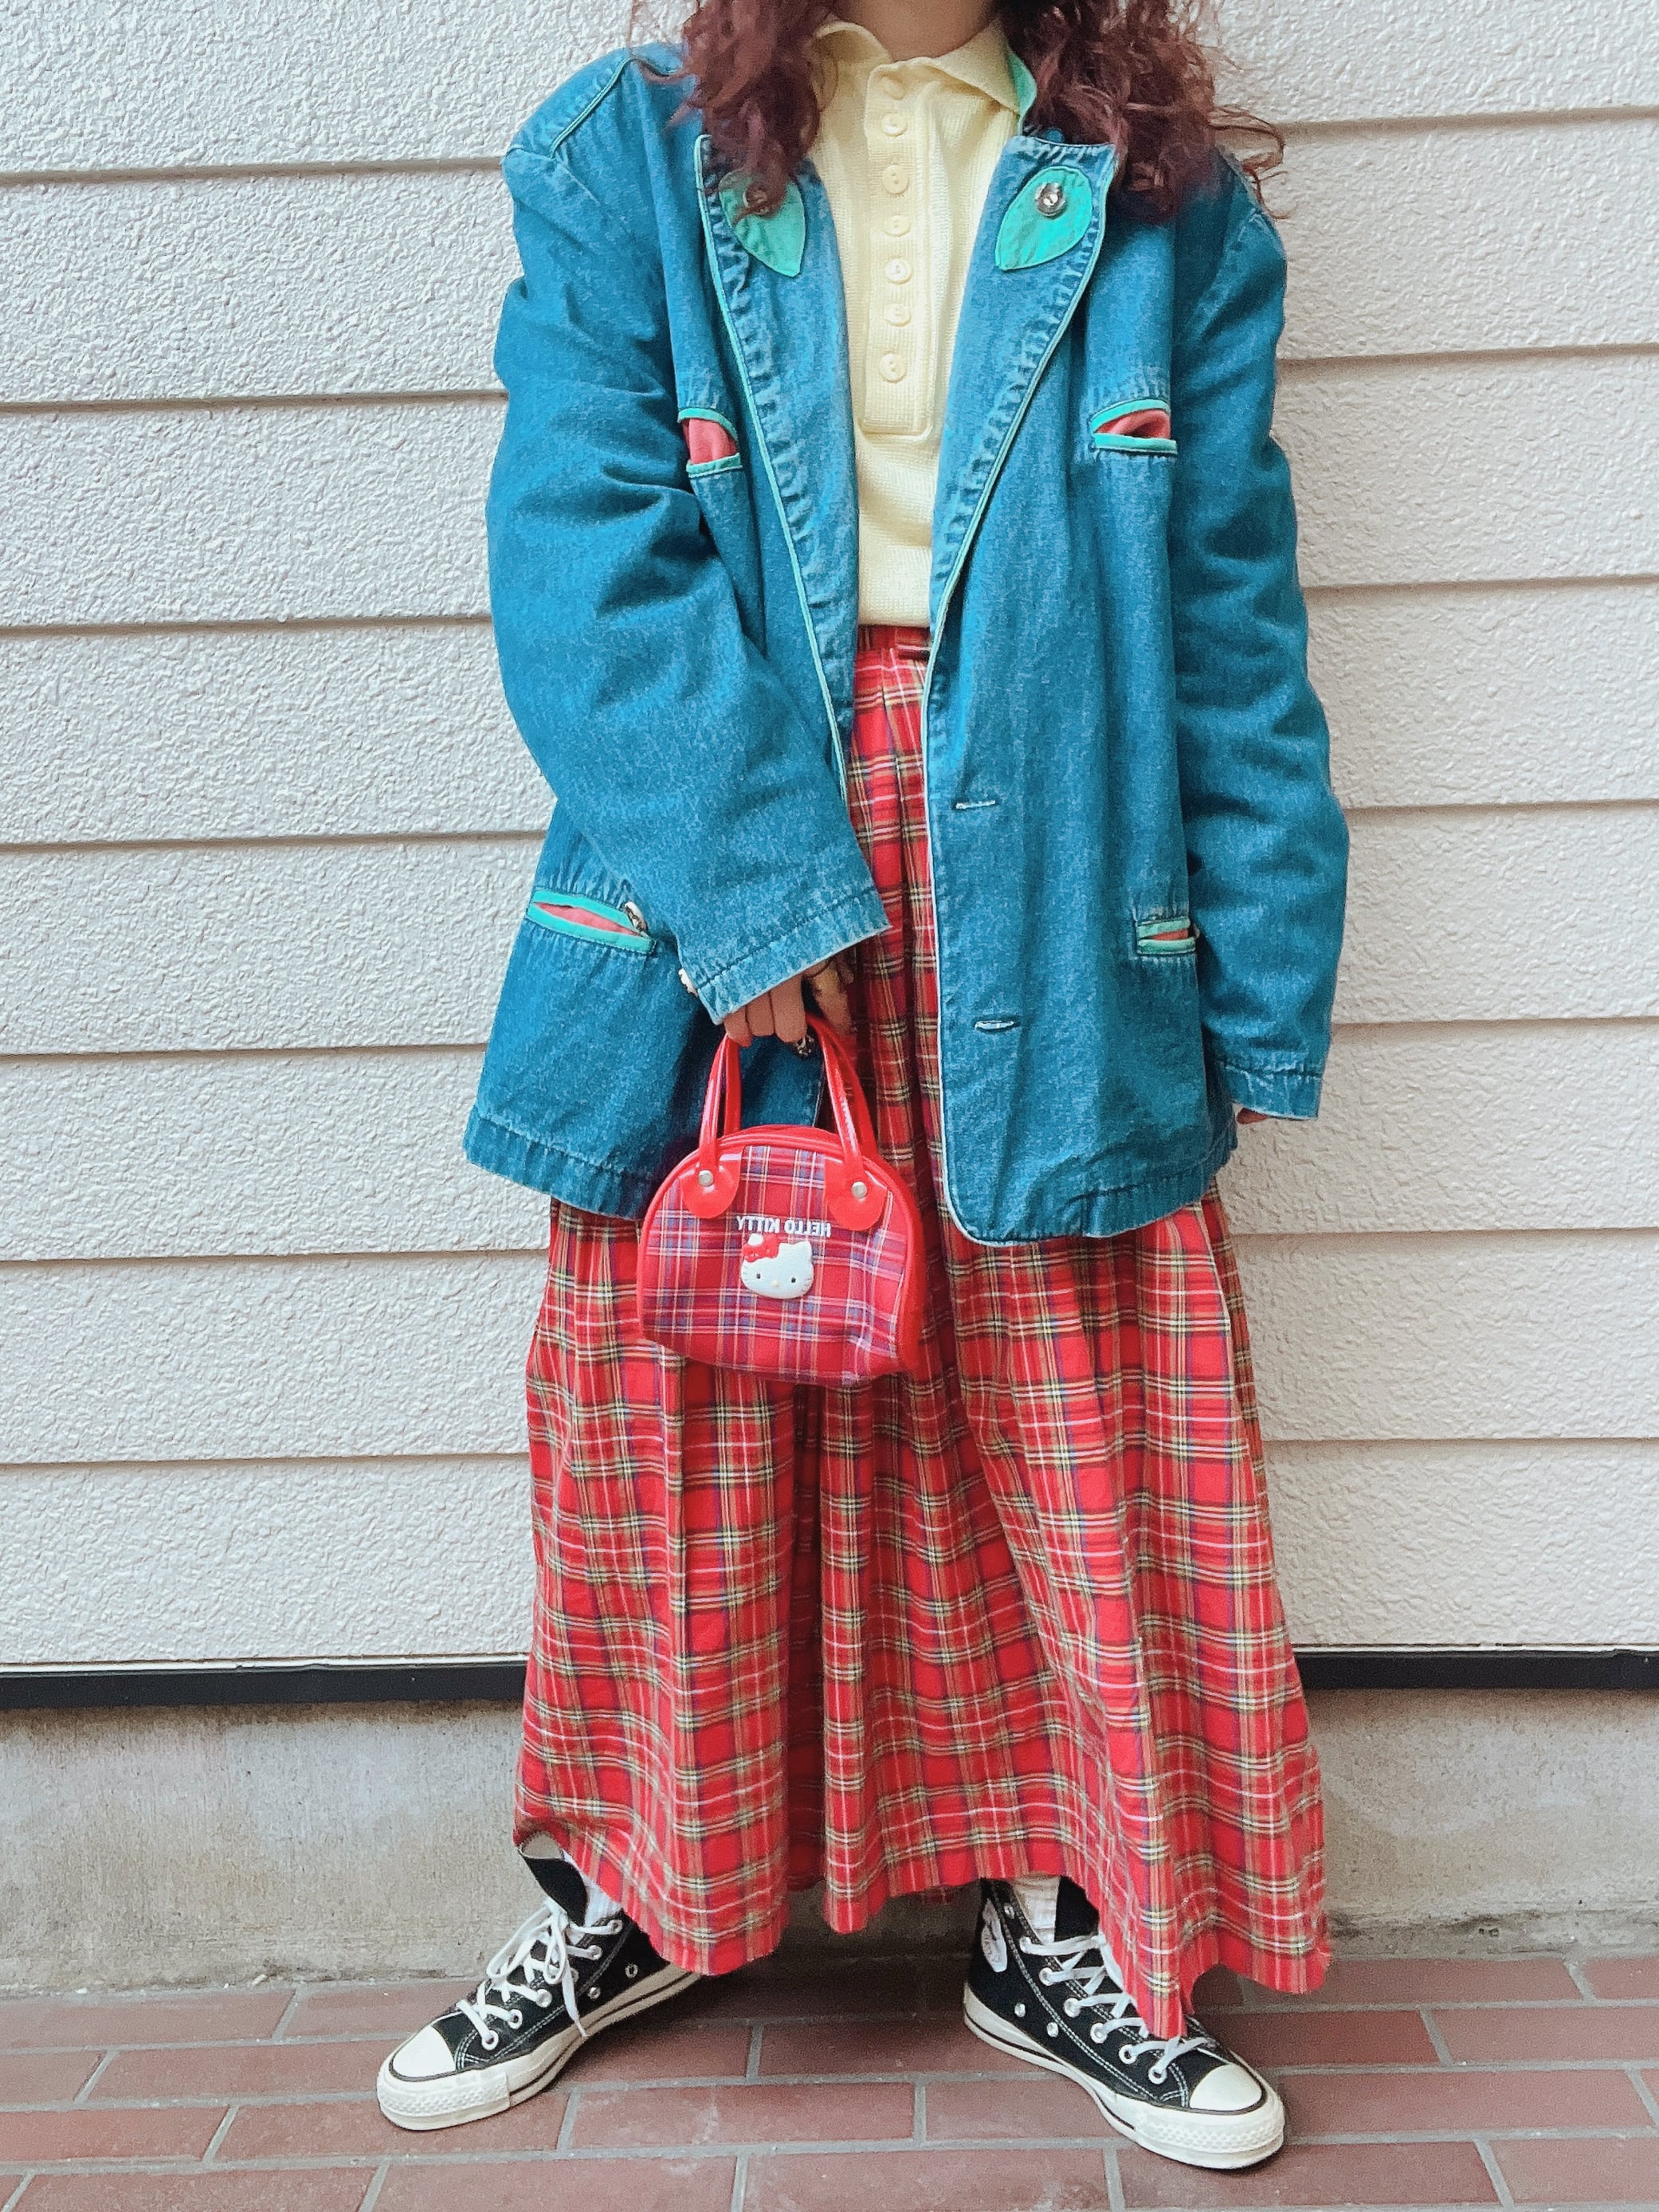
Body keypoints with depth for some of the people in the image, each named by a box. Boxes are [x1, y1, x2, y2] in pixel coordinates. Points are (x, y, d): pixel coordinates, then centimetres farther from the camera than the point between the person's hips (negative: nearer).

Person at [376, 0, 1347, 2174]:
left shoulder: (1161, 197, 10)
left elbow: (1232, 620, 6)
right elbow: (584, 548, -6)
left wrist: (1261, 1000, 1)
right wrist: (759, 888, -18)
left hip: (1048, 901, 1)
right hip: (715, 881, 0)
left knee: (1082, 1439, 5)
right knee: (673, 1420, 8)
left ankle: (1056, 1927, 28)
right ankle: (631, 1891, 32)